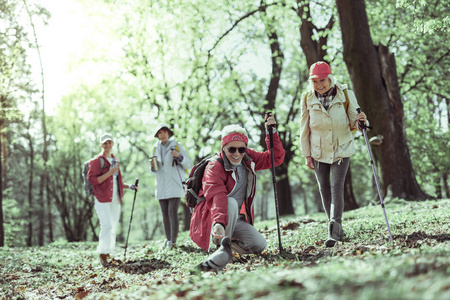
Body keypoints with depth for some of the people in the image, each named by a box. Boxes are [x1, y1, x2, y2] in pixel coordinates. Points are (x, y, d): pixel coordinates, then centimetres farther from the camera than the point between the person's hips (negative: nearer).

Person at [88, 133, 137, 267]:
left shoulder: (115, 160, 19)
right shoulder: (97, 161, -4)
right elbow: (93, 180, -14)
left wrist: (129, 186, 16)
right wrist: (110, 173, -19)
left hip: (115, 200, 7)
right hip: (102, 199, -7)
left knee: (113, 227, 6)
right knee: (107, 225, -16)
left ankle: (108, 253, 14)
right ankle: (102, 254, -8)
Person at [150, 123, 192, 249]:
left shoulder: (177, 145, -2)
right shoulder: (156, 148, 11)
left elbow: (189, 165, -4)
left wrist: (179, 156, -21)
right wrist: (153, 165, -5)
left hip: (174, 184, -4)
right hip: (161, 185, 5)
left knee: (172, 212, -12)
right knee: (165, 213, 5)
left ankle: (173, 241, -9)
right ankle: (168, 239, 14)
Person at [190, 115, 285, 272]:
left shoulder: (248, 159, 2)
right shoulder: (214, 167, -19)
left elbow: (276, 158, 5)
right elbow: (217, 197, -36)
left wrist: (272, 133, -8)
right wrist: (219, 223, -54)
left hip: (235, 220, 7)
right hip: (211, 219, -7)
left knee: (259, 245, -15)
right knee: (230, 202, -37)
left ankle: (223, 239, 10)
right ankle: (223, 246, -33)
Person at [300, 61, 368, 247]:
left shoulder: (346, 95, -10)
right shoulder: (307, 99, -6)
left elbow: (352, 125, -5)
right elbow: (305, 128, 1)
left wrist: (359, 121, -29)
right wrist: (307, 154, 1)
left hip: (341, 149, -2)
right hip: (318, 151, 3)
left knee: (337, 188, -13)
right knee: (324, 189, 8)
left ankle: (334, 228, -19)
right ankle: (337, 228, 23)